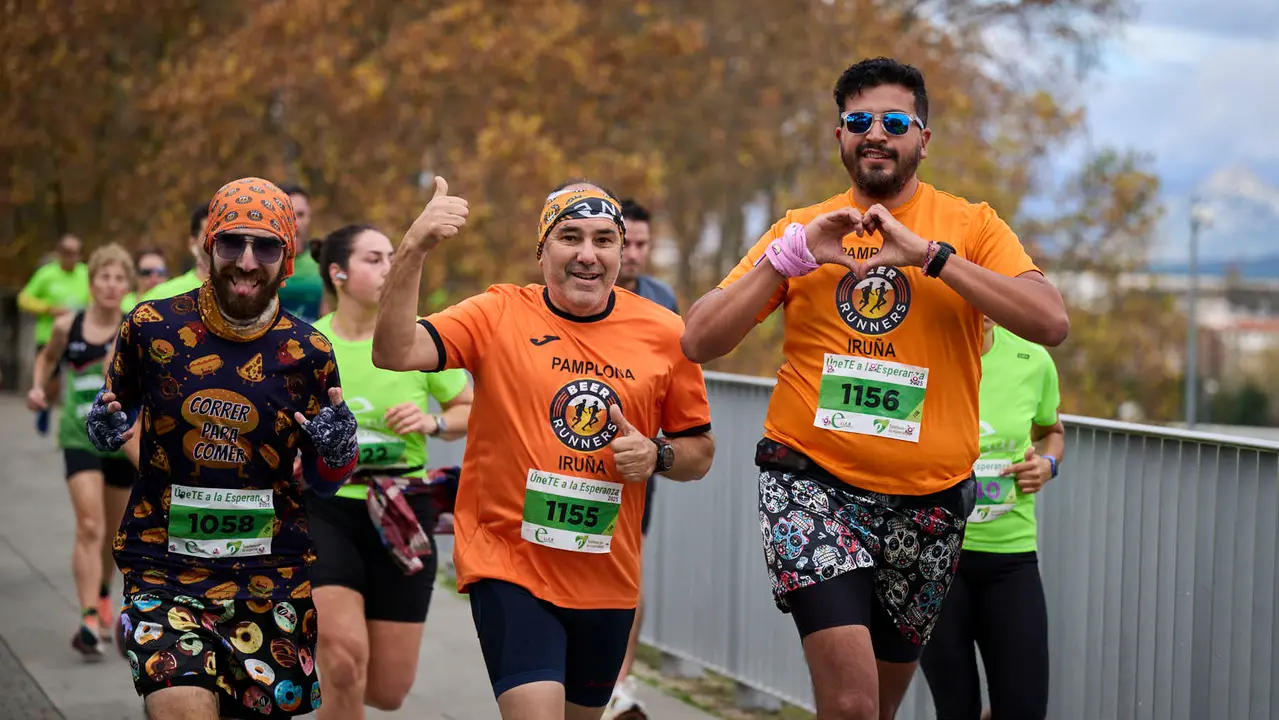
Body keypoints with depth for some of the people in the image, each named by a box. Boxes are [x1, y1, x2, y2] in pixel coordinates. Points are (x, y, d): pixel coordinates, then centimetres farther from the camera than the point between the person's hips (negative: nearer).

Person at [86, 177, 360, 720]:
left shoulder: (307, 353, -1)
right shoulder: (152, 327, -3)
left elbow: (322, 486, 8)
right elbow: (117, 408, 16)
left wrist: (337, 454, -14)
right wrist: (105, 428, -6)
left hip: (272, 573, 2)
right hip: (164, 567, -2)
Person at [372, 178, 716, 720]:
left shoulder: (664, 333, 1)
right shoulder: (498, 315, -6)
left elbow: (700, 451, 10)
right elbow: (394, 353, -19)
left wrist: (656, 455, -11)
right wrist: (413, 250, -28)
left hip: (607, 578, 4)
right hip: (508, 564, -4)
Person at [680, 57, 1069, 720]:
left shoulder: (970, 226, 3)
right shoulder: (800, 228, 7)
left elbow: (1050, 323, -13)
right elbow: (698, 342, 0)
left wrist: (931, 254, -18)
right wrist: (790, 256, -11)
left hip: (926, 502, 2)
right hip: (812, 485, -1)